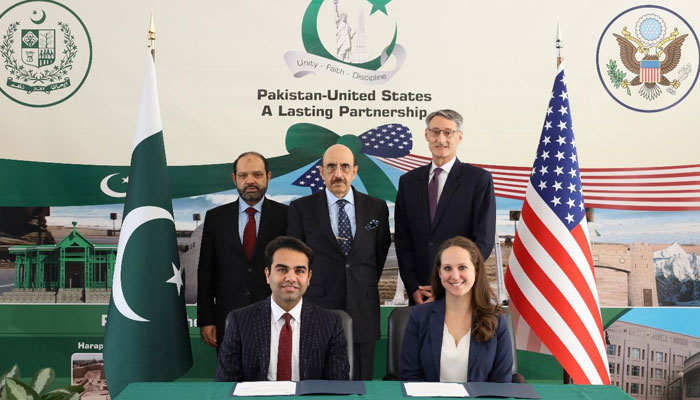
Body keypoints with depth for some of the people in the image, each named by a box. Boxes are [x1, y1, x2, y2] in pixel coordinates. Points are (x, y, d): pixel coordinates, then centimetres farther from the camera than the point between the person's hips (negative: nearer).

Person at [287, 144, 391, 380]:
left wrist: (365, 287, 12)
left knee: (361, 379, 9)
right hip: (317, 311, -1)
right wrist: (311, 292, 7)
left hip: (363, 314, 1)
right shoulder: (301, 208, 0)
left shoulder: (376, 208, 5)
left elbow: (380, 254, 14)